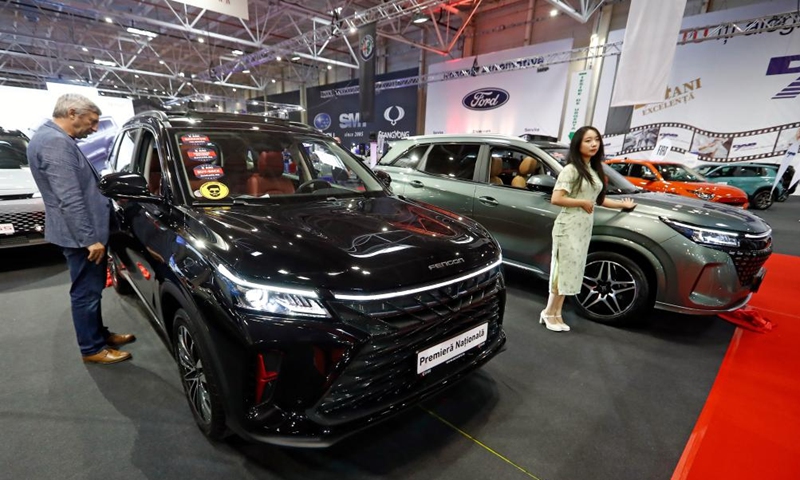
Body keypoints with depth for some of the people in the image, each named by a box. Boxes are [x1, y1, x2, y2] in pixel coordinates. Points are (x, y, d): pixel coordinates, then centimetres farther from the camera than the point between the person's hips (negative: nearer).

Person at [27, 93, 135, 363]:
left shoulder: (57, 139, 16)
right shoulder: (55, 142, -19)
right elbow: (70, 199, -25)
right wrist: (89, 238, -24)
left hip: (84, 232, 11)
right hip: (79, 235, -11)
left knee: (91, 289, 19)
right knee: (86, 291, 1)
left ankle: (99, 335, 33)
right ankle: (92, 349, 14)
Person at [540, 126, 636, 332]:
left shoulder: (594, 169, 13)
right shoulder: (571, 169, -11)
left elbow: (598, 199, 17)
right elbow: (555, 199, -19)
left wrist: (622, 204, 17)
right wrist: (583, 202, -12)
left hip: (585, 228, 8)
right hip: (569, 227, -8)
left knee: (571, 272, 9)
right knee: (564, 271, -5)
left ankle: (556, 314, 17)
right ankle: (549, 312, 10)